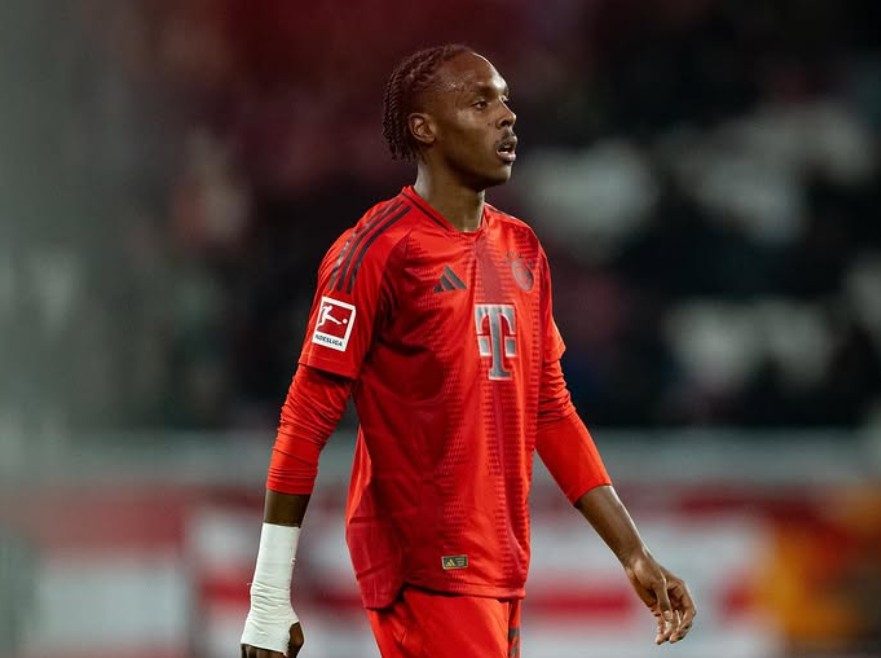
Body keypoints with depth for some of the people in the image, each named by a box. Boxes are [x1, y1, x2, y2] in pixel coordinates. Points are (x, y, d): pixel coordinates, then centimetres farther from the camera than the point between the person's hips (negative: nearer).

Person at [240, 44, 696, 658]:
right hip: (424, 576, -7)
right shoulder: (380, 249, -10)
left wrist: (636, 555, 15)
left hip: (504, 574, 7)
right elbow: (306, 421, -11)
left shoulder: (522, 250, 13)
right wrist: (269, 601, -14)